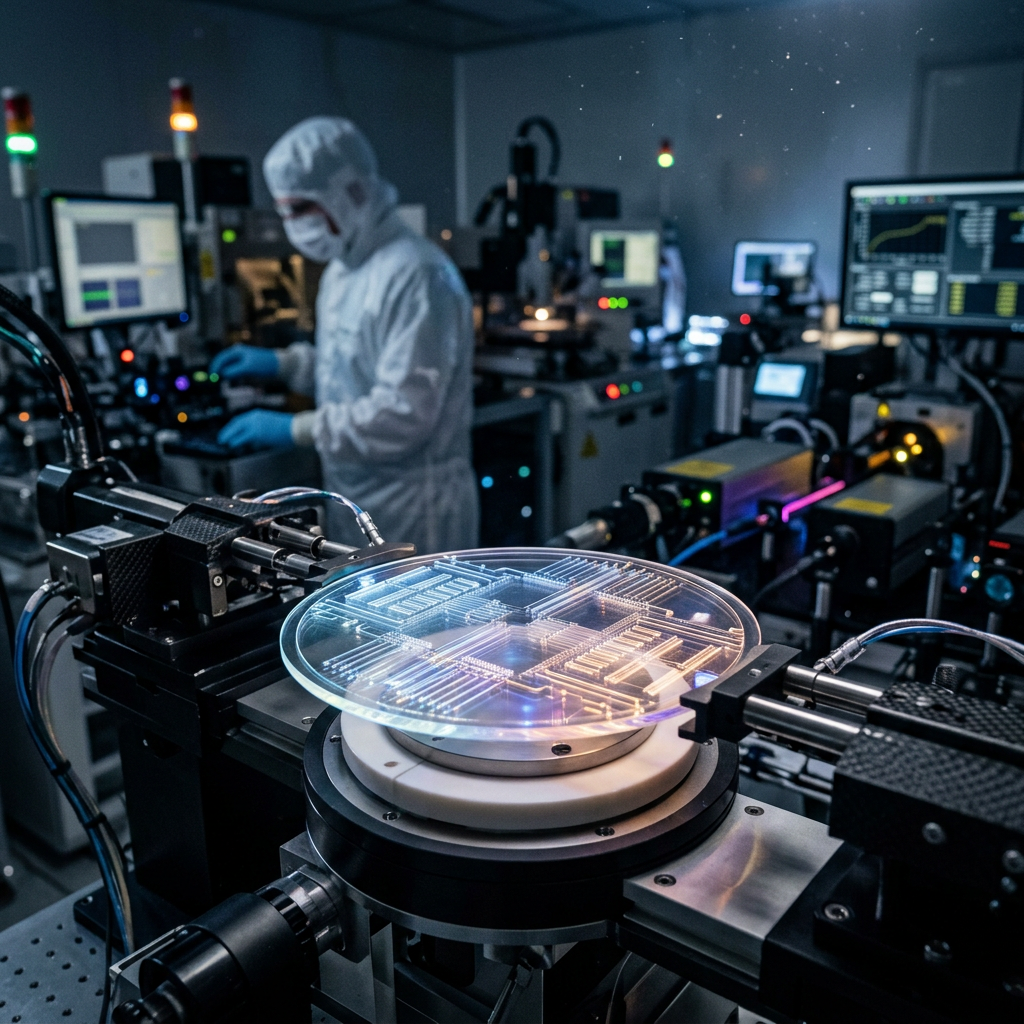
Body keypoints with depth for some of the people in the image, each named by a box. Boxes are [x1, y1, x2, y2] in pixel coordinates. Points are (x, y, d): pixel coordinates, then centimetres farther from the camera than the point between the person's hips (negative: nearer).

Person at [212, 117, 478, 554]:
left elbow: (404, 415, -25)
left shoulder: (416, 275, -20)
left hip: (410, 515, -9)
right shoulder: (342, 269, 12)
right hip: (354, 502, 9)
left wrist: (296, 429, -21)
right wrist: (282, 363, 11)